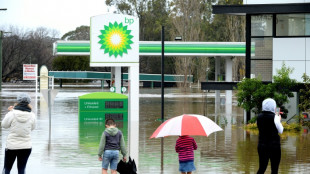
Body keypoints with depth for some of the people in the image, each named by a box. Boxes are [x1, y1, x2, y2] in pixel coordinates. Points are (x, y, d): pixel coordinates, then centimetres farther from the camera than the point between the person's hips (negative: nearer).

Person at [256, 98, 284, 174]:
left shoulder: (259, 117, 3)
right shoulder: (274, 117, -13)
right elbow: (280, 131, -3)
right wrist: (279, 120, 13)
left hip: (262, 145, 5)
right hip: (274, 145, -5)